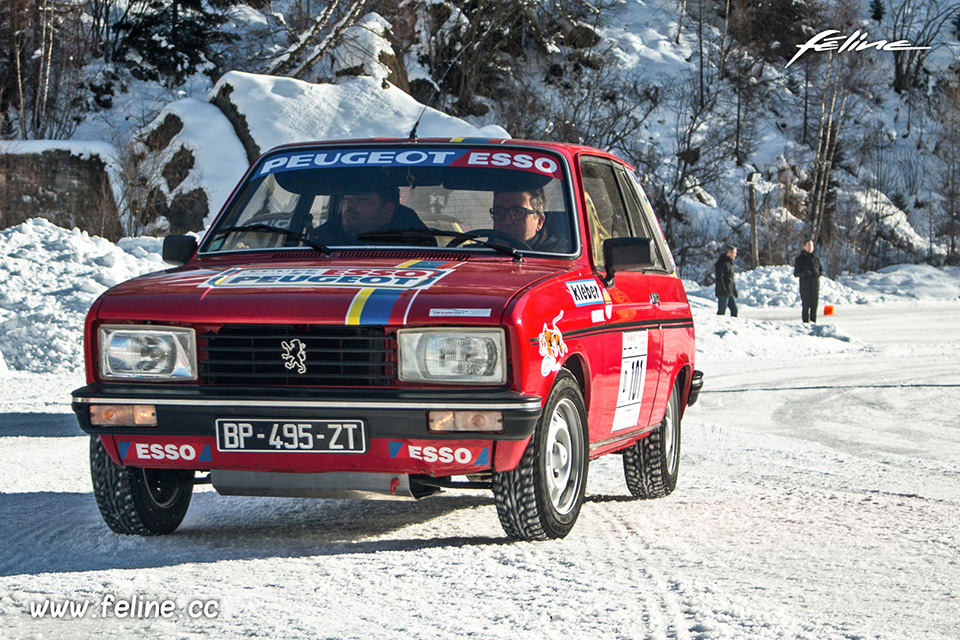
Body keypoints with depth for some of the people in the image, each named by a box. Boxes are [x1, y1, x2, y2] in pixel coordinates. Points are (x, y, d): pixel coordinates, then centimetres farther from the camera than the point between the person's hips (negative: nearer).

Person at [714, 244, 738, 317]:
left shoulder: (730, 262, 16)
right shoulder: (721, 263, -13)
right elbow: (719, 278, -18)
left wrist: (734, 290, 20)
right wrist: (724, 291, -23)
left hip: (731, 292, 9)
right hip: (723, 293, -9)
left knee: (734, 310, 6)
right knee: (721, 311, -6)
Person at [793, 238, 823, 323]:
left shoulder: (816, 258, 11)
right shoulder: (800, 259, 1)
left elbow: (821, 270, 17)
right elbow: (796, 273, -1)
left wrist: (818, 273, -6)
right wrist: (804, 273, -21)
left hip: (815, 285, 4)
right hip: (805, 286, -4)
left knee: (814, 306, 4)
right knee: (806, 306, -6)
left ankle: (813, 322, 10)